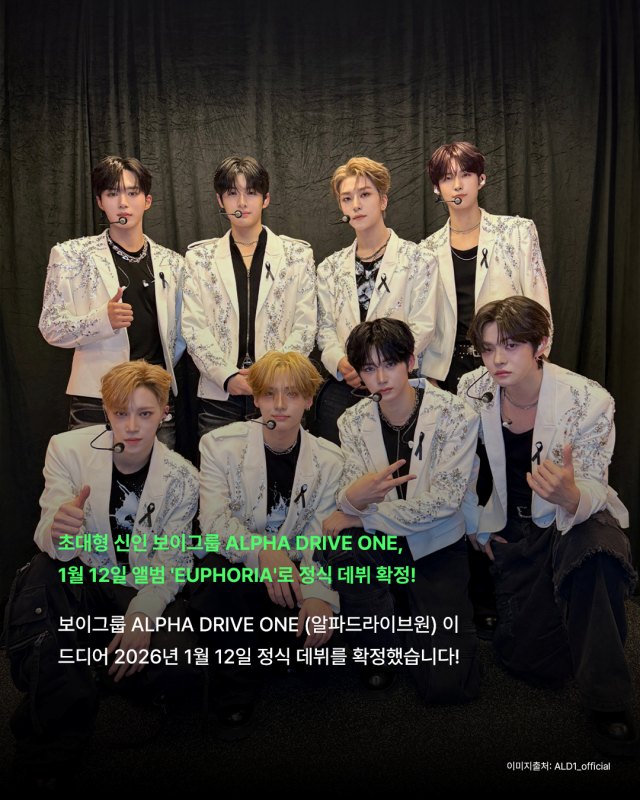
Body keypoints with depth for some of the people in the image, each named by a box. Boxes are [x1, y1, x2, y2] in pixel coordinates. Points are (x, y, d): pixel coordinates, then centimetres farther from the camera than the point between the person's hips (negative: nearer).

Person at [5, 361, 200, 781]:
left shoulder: (182, 477, -6)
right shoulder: (68, 449, -7)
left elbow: (172, 562, -4)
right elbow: (56, 550, -11)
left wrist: (143, 615, -23)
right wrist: (58, 531, -37)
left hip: (143, 592, 1)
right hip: (78, 582, 0)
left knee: (178, 664, -26)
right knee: (41, 572, -34)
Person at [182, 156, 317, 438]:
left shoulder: (298, 254, 7)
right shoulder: (199, 256, 9)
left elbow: (305, 327, 2)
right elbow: (194, 329, 2)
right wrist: (227, 376, -11)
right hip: (219, 396, 1)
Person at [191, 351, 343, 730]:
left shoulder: (329, 459, -1)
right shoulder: (220, 444, -5)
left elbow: (322, 539, -10)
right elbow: (214, 521, -15)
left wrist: (319, 596, -30)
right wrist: (262, 550, -36)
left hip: (292, 569, 2)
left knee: (334, 610, -24)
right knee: (214, 580, -35)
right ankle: (239, 682, -5)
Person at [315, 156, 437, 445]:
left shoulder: (417, 259, 1)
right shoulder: (331, 267, 13)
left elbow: (423, 325, -6)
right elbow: (325, 328, 11)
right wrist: (340, 362, -10)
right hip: (341, 387, 3)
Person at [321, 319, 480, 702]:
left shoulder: (454, 415, -14)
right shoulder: (354, 422, -4)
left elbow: (443, 501, -19)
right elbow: (351, 497, -10)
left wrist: (359, 514, -21)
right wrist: (351, 497, -36)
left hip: (438, 547, -2)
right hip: (382, 543, 2)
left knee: (447, 684, -12)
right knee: (341, 547, -34)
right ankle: (380, 650, -3)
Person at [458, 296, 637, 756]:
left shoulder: (589, 401, -20)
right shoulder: (473, 391, -12)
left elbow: (593, 491, -18)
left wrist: (570, 495, -41)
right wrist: (476, 528, 4)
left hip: (576, 520, -2)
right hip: (512, 529, 2)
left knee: (596, 555, -39)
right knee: (528, 658, -5)